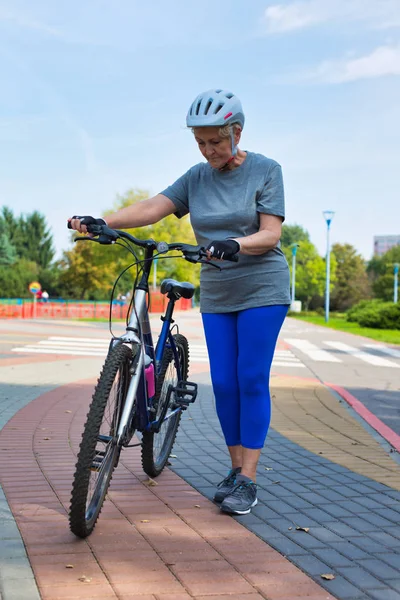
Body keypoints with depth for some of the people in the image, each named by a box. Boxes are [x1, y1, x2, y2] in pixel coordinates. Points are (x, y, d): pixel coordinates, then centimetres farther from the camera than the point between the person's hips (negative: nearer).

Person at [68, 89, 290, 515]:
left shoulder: (265, 170, -5)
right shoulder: (196, 178, 6)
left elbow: (270, 233, -13)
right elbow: (152, 207, -7)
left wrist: (235, 245, -34)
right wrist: (98, 222, -22)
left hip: (262, 289, -4)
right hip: (216, 295, 4)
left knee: (251, 380, -7)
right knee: (223, 383, 3)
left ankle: (247, 480, -1)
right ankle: (235, 469, 16)